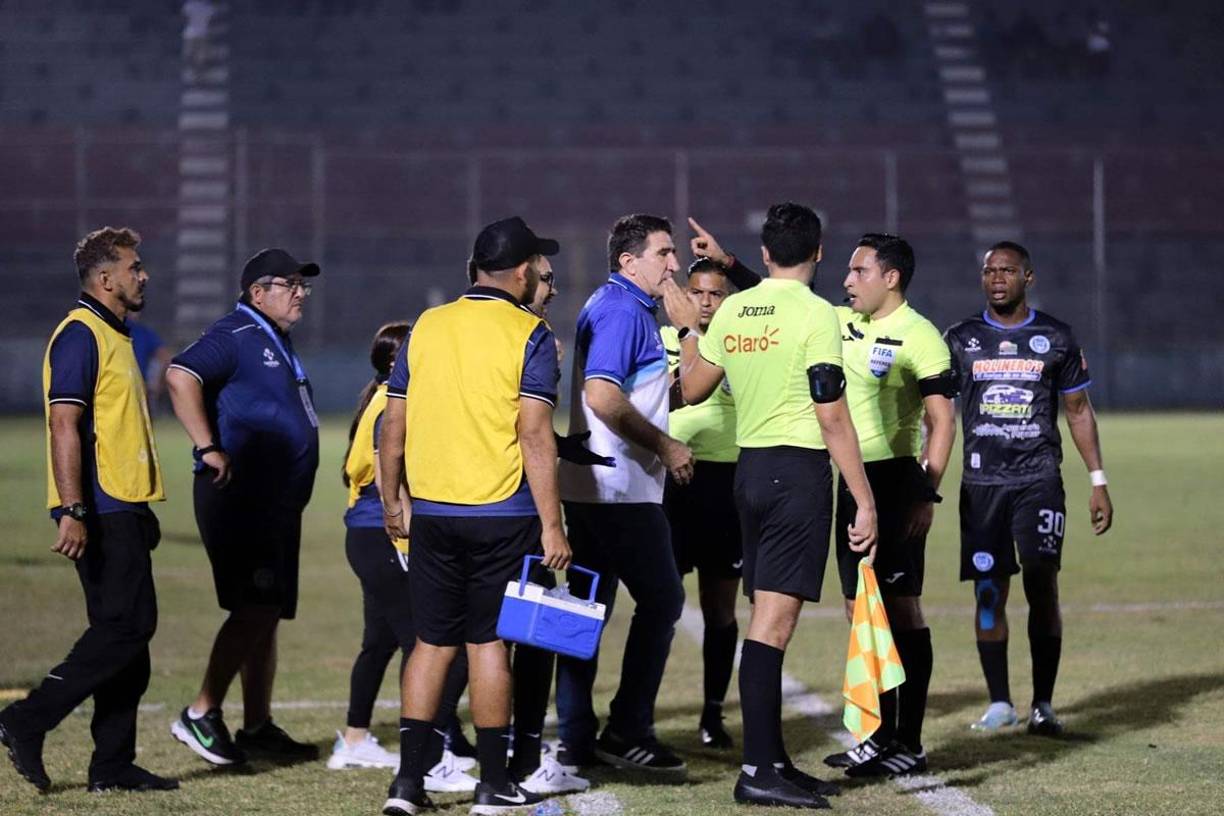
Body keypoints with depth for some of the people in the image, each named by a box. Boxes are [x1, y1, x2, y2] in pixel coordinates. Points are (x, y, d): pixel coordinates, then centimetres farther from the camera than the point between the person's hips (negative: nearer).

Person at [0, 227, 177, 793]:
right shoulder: (80, 335, -12)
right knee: (126, 626, -13)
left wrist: (142, 511, 25)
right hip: (101, 512, -10)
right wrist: (72, 511, -25)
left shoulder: (115, 335, 19)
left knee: (126, 632, 8)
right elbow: (64, 427, -19)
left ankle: (113, 766, 10)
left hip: (123, 510, 10)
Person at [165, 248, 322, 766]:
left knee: (267, 613, 10)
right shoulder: (235, 336, -10)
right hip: (240, 499, -10)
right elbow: (181, 377, -26)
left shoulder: (277, 342, 21)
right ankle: (201, 714, -11)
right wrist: (208, 448, -26)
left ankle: (258, 727, 15)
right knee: (255, 607, -15)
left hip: (278, 503, 10)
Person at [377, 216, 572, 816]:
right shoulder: (528, 334, -7)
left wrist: (392, 501, 19)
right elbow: (535, 436, -13)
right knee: (489, 641, 3)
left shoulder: (427, 326, 7)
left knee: (432, 641, 9)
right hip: (502, 514, -4)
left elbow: (393, 423, 8)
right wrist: (551, 526, -11)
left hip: (431, 512, 4)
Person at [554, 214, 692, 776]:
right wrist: (665, 446, -16)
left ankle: (576, 739, 12)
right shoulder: (622, 310, -14)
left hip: (591, 490, 10)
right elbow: (603, 396, -25)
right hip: (621, 490, -10)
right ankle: (628, 733, -1)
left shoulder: (621, 308, 17)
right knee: (661, 600, -3)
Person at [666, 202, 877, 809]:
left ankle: (774, 761, 16)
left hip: (749, 465, 7)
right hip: (800, 467, -7)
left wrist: (686, 328, 36)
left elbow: (692, 389, 19)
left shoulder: (730, 311, 8)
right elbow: (833, 418, -13)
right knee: (773, 621, -9)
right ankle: (758, 772, -12)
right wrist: (864, 502, -10)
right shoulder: (815, 313, -10)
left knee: (766, 617, 12)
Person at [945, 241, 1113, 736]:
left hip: (1039, 479, -1)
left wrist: (1098, 482, 7)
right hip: (981, 484, 1)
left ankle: (1043, 704, -2)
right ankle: (999, 702, 10)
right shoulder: (961, 340, 7)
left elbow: (1078, 411, 11)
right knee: (989, 593, 1)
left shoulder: (1055, 339, 6)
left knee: (1042, 587, -8)